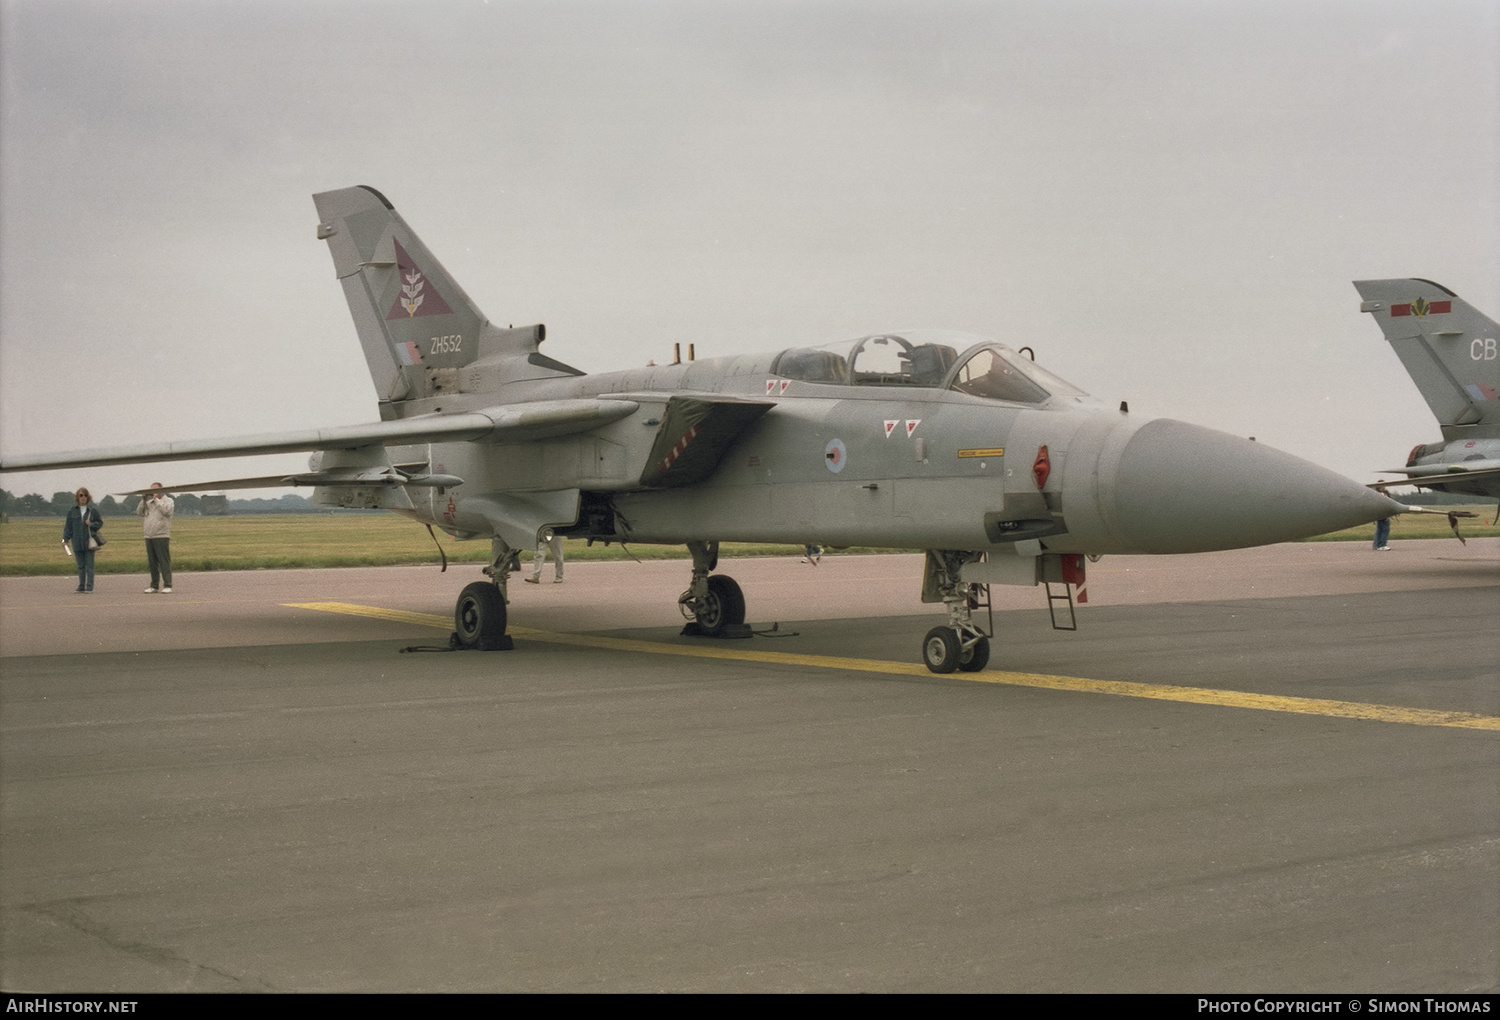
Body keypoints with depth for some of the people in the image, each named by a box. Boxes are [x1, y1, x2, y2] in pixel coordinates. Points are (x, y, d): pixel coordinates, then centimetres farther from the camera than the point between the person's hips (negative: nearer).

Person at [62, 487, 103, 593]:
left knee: (89, 565, -3)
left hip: (89, 540, -2)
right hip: (77, 542, 2)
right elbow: (68, 525, 8)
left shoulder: (93, 510, 3)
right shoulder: (72, 510, 6)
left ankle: (89, 586, -1)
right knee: (81, 565, 8)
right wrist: (66, 539, 3)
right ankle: (81, 586, 14)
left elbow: (100, 523, 8)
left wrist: (91, 524, -11)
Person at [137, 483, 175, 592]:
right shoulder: (149, 502, 18)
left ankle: (167, 586, -8)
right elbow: (139, 513, 13)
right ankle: (154, 586, 13)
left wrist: (157, 500, -9)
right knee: (152, 563, 8)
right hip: (149, 537, 6)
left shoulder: (168, 500, 4)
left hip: (161, 537, -6)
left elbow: (166, 511, -15)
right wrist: (143, 501, 3)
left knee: (164, 562, -8)